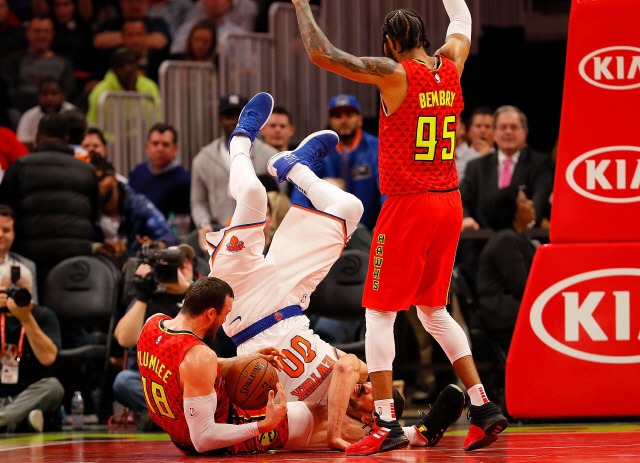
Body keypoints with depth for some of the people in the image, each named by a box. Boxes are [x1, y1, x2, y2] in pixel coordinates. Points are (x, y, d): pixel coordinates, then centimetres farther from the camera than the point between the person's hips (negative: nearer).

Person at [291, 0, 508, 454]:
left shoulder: (394, 74, -11)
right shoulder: (450, 65, 6)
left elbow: (320, 53, -12)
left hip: (408, 205, -7)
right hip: (449, 202, 7)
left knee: (380, 313, 0)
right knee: (433, 310, 19)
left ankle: (387, 424, -7)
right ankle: (483, 407, 14)